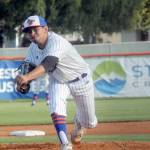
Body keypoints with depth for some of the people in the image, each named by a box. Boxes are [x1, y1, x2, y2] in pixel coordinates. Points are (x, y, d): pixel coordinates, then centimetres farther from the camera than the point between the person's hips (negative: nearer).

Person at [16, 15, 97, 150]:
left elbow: (48, 63, -53)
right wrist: (23, 81, -27)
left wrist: (28, 77, -67)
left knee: (90, 123, 8)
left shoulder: (57, 42, -37)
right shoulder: (33, 48, -13)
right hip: (58, 81, 5)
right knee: (56, 108, -26)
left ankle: (79, 121, 44)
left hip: (80, 79, -5)